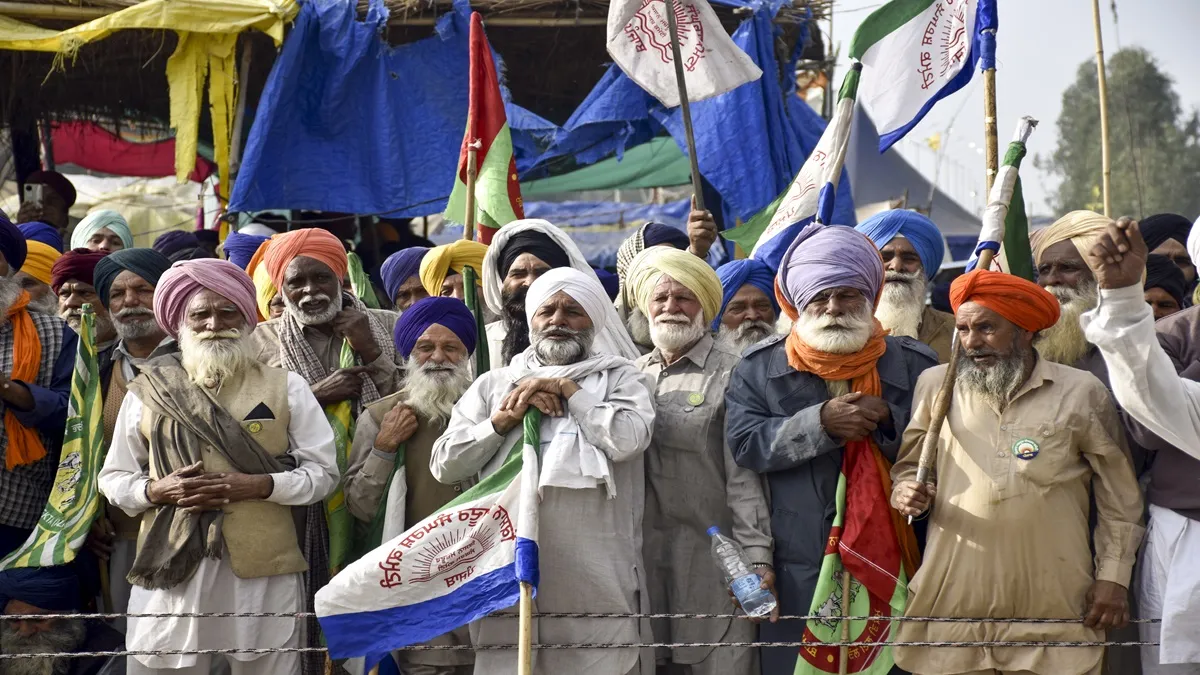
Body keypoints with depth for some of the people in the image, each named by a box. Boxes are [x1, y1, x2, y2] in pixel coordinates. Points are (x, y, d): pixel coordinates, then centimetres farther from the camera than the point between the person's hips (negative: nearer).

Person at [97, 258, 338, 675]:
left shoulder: (286, 388, 6)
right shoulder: (148, 391, 8)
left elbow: (323, 472, 4)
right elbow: (113, 478, 13)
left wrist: (258, 485, -12)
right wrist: (157, 490, -8)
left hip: (264, 573, -1)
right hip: (172, 569, 1)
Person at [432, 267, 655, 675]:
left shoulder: (621, 378, 10)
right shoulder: (493, 385, 18)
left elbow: (627, 439, -10)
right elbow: (445, 464, 10)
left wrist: (569, 390, -1)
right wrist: (506, 418, -2)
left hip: (596, 578, -2)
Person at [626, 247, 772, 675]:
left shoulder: (729, 373, -4)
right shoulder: (633, 374, 12)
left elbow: (745, 472, -10)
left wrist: (757, 557, -17)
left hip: (714, 557, -5)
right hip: (644, 557, 5)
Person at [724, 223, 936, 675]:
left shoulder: (914, 364, 4)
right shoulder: (759, 367, 4)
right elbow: (744, 444, -7)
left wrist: (889, 420, -16)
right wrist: (820, 422, -19)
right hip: (798, 570, 0)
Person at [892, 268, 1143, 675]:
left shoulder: (1081, 393, 2)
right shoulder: (936, 385, 8)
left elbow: (1119, 497, 7)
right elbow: (908, 465, 18)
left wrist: (1113, 577, 3)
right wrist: (904, 491, -4)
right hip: (954, 604, 1)